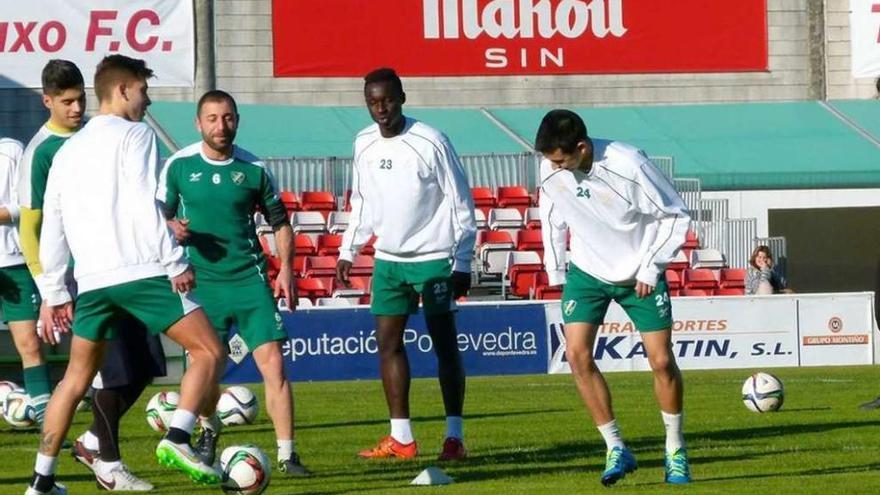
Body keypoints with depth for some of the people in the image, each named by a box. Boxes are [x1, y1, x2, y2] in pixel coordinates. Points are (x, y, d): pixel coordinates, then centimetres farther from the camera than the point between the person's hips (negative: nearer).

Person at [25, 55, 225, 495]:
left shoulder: (68, 150, 21)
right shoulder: (135, 135, 0)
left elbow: (51, 228, 20)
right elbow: (144, 206, -13)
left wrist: (54, 294, 24)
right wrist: (176, 263, -11)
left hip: (91, 281, 7)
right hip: (141, 272, -7)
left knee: (76, 378, 17)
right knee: (208, 351, -3)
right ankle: (177, 440, -21)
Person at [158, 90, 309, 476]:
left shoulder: (254, 169, 2)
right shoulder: (179, 166, 0)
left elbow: (279, 222, 11)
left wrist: (286, 269, 0)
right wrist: (171, 228, -16)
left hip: (249, 279, 0)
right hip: (201, 280, 0)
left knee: (273, 364, -10)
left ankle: (286, 455, -7)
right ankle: (209, 432, 37)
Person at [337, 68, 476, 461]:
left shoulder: (430, 143, -13)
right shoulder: (364, 144, 4)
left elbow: (460, 204, -8)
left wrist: (463, 263, -11)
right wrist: (348, 251, 12)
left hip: (434, 258, -6)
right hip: (388, 260, 6)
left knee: (444, 343, -4)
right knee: (388, 342, 3)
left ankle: (454, 437, -2)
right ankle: (401, 439, 7)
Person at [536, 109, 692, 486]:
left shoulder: (628, 165, -26)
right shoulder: (550, 172, -13)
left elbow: (675, 215, -14)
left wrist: (650, 269, -13)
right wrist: (556, 274, 8)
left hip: (639, 276, -3)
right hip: (587, 271, 3)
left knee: (661, 360, -5)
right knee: (577, 354, -13)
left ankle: (675, 451, 14)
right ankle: (616, 449, -3)